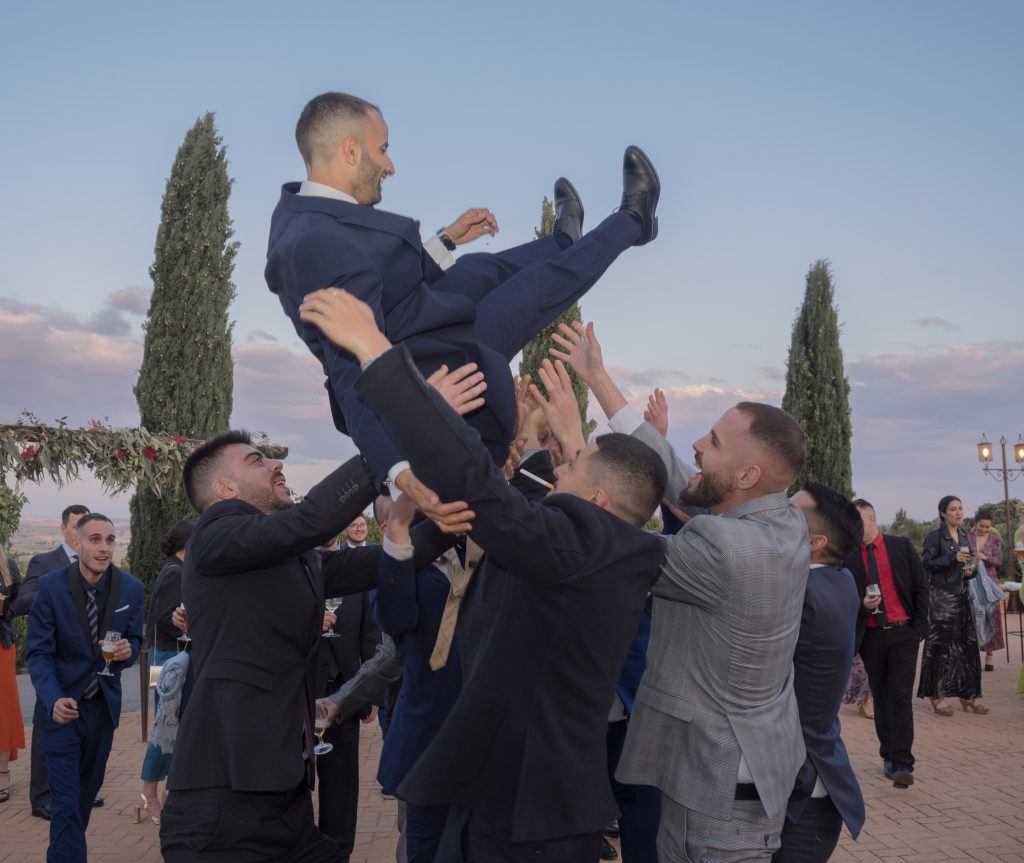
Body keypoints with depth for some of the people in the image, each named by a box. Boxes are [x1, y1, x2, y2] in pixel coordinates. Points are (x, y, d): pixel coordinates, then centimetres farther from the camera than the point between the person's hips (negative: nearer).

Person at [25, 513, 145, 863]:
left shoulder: (132, 588, -7)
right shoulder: (51, 585, -14)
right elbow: (38, 652, -12)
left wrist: (127, 651, -20)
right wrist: (54, 699, -28)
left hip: (104, 705, 3)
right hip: (62, 706, -3)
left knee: (88, 791, 17)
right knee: (66, 801, -6)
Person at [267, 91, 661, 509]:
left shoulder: (295, 209, -3)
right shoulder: (324, 247, -35)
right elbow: (355, 373, -42)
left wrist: (447, 239, 20)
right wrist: (399, 468, -52)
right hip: (443, 364, -9)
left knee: (480, 269, 29)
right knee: (545, 282, 11)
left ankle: (563, 242, 60)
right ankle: (632, 221, 36)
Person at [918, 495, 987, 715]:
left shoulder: (964, 535, 12)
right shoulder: (935, 535, -8)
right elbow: (926, 563, -13)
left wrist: (971, 570, 0)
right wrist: (953, 558, -21)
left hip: (962, 595, 7)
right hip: (942, 596, -7)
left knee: (967, 643, 6)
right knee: (941, 644, -4)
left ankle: (968, 694, 13)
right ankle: (937, 695, 3)